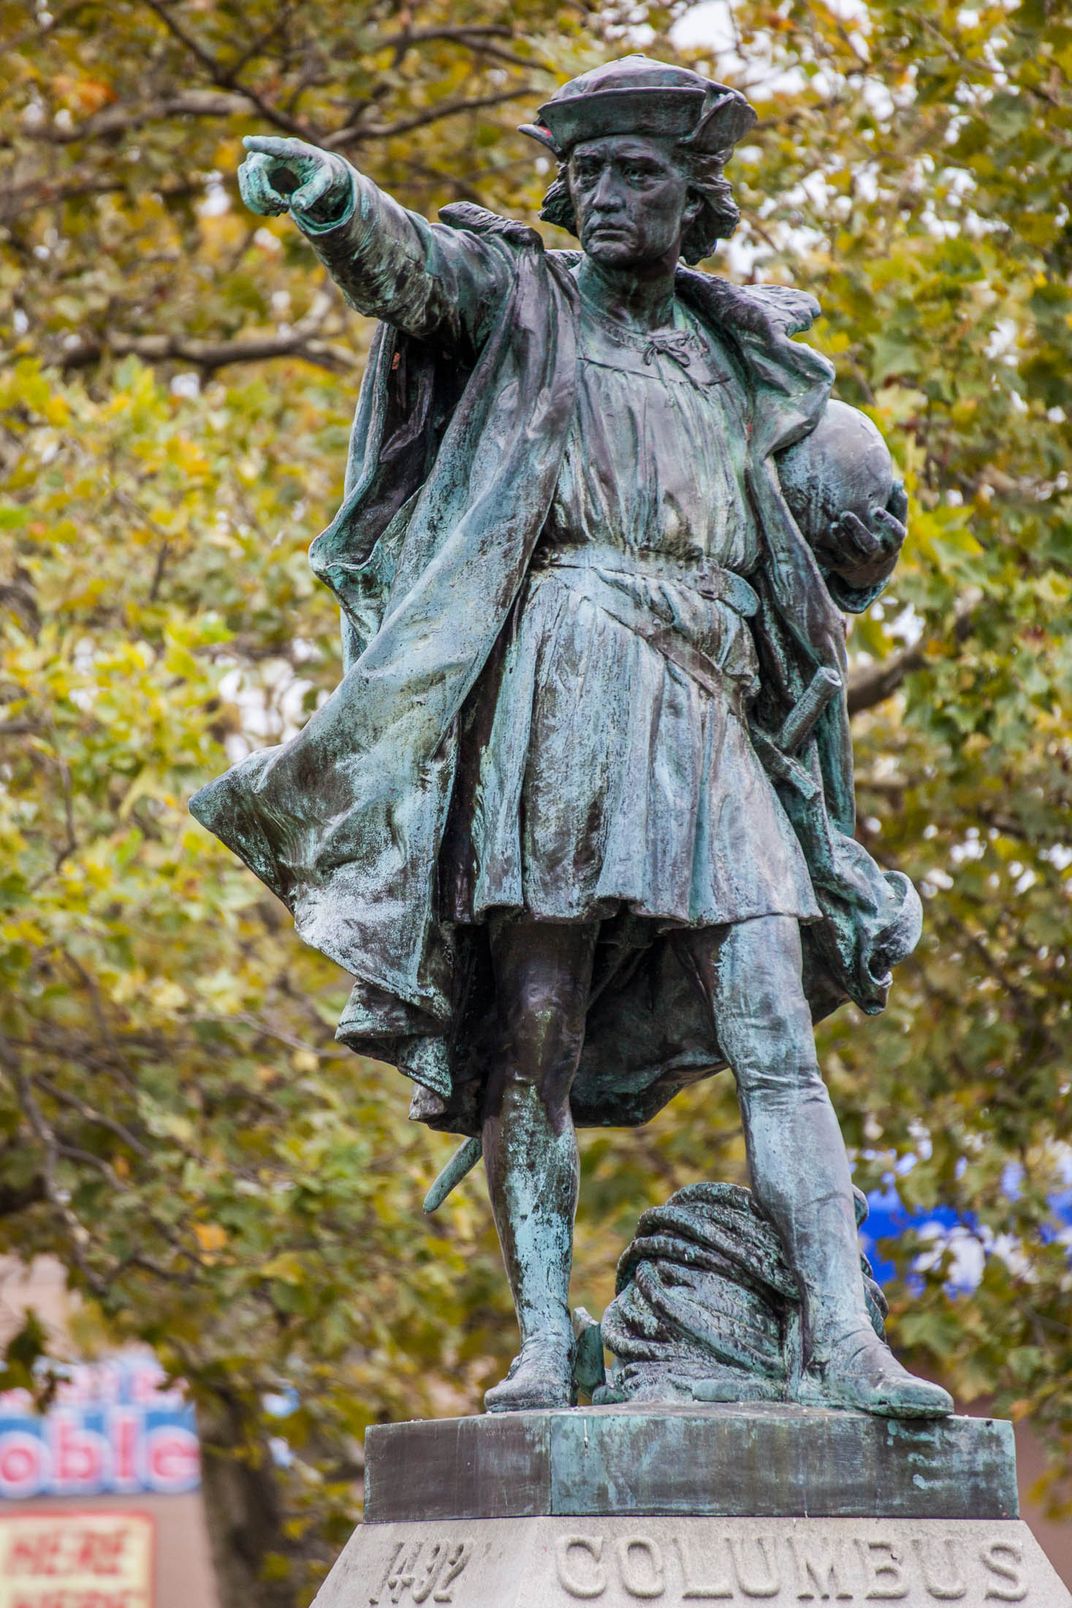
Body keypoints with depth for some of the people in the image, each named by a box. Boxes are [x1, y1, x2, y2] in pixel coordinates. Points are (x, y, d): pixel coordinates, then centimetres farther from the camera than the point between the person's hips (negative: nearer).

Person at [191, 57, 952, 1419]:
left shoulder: (741, 362, 22)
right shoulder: (519, 302, 10)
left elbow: (845, 574, 28)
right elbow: (398, 263, -15)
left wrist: (861, 530, 5)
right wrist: (322, 193, -36)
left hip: (707, 723, 3)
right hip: (559, 706, -3)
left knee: (775, 1042, -8)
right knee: (535, 1040, -8)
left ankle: (842, 1344, -14)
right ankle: (543, 1346, -5)